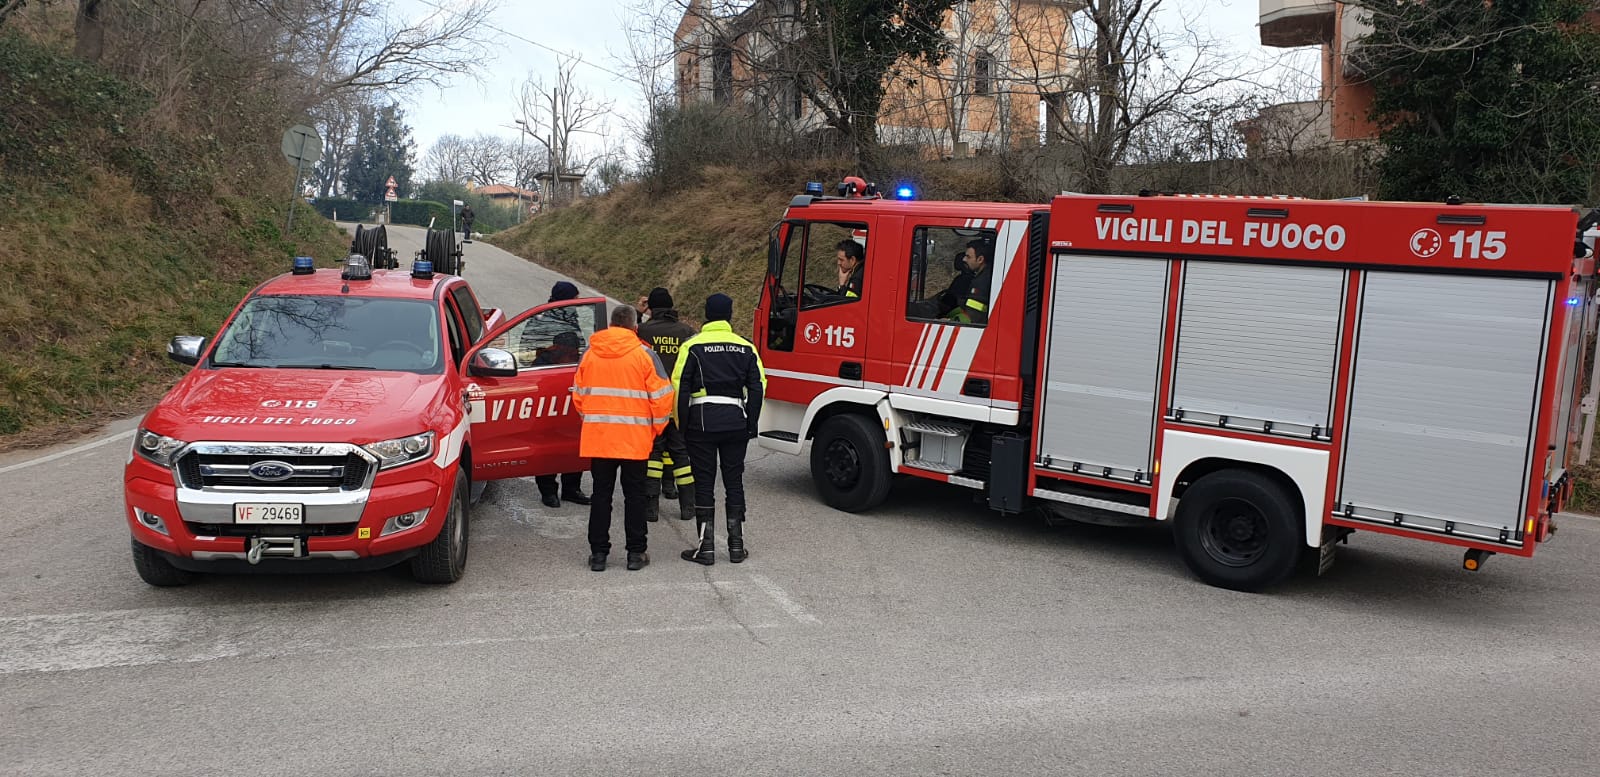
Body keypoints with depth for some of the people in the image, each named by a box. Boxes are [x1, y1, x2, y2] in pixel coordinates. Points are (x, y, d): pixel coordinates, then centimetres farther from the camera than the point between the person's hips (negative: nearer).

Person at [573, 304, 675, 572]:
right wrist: (656, 428, 7)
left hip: (597, 437, 3)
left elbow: (578, 395, 12)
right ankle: (636, 553, 11)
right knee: (634, 494, 7)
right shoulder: (644, 354, -5)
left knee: (601, 494, 10)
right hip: (635, 438, -3)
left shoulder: (590, 355, 6)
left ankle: (598, 553, 12)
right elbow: (661, 396, -7)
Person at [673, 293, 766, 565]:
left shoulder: (692, 346, -2)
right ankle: (737, 545, 13)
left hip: (701, 422, -3)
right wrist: (750, 425, 9)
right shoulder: (746, 347, 8)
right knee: (734, 482, 10)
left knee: (704, 484, 3)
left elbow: (680, 388, -6)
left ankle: (706, 548, 5)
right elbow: (757, 388, 5)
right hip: (735, 421, 3)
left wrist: (682, 425, 1)